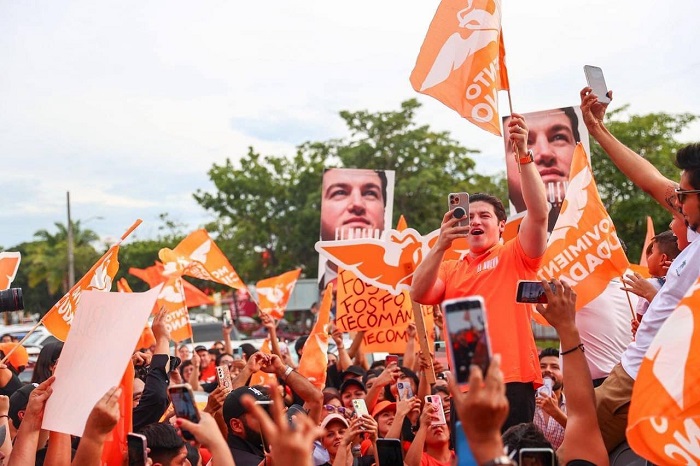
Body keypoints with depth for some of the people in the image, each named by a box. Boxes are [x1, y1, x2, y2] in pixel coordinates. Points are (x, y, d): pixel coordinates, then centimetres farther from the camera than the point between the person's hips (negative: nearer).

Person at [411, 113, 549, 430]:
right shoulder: (450, 269, 19)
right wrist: (440, 246, -12)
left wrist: (523, 154, -15)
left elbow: (539, 214, -7)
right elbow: (418, 295, 1)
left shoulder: (516, 256, 10)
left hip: (513, 381, -3)